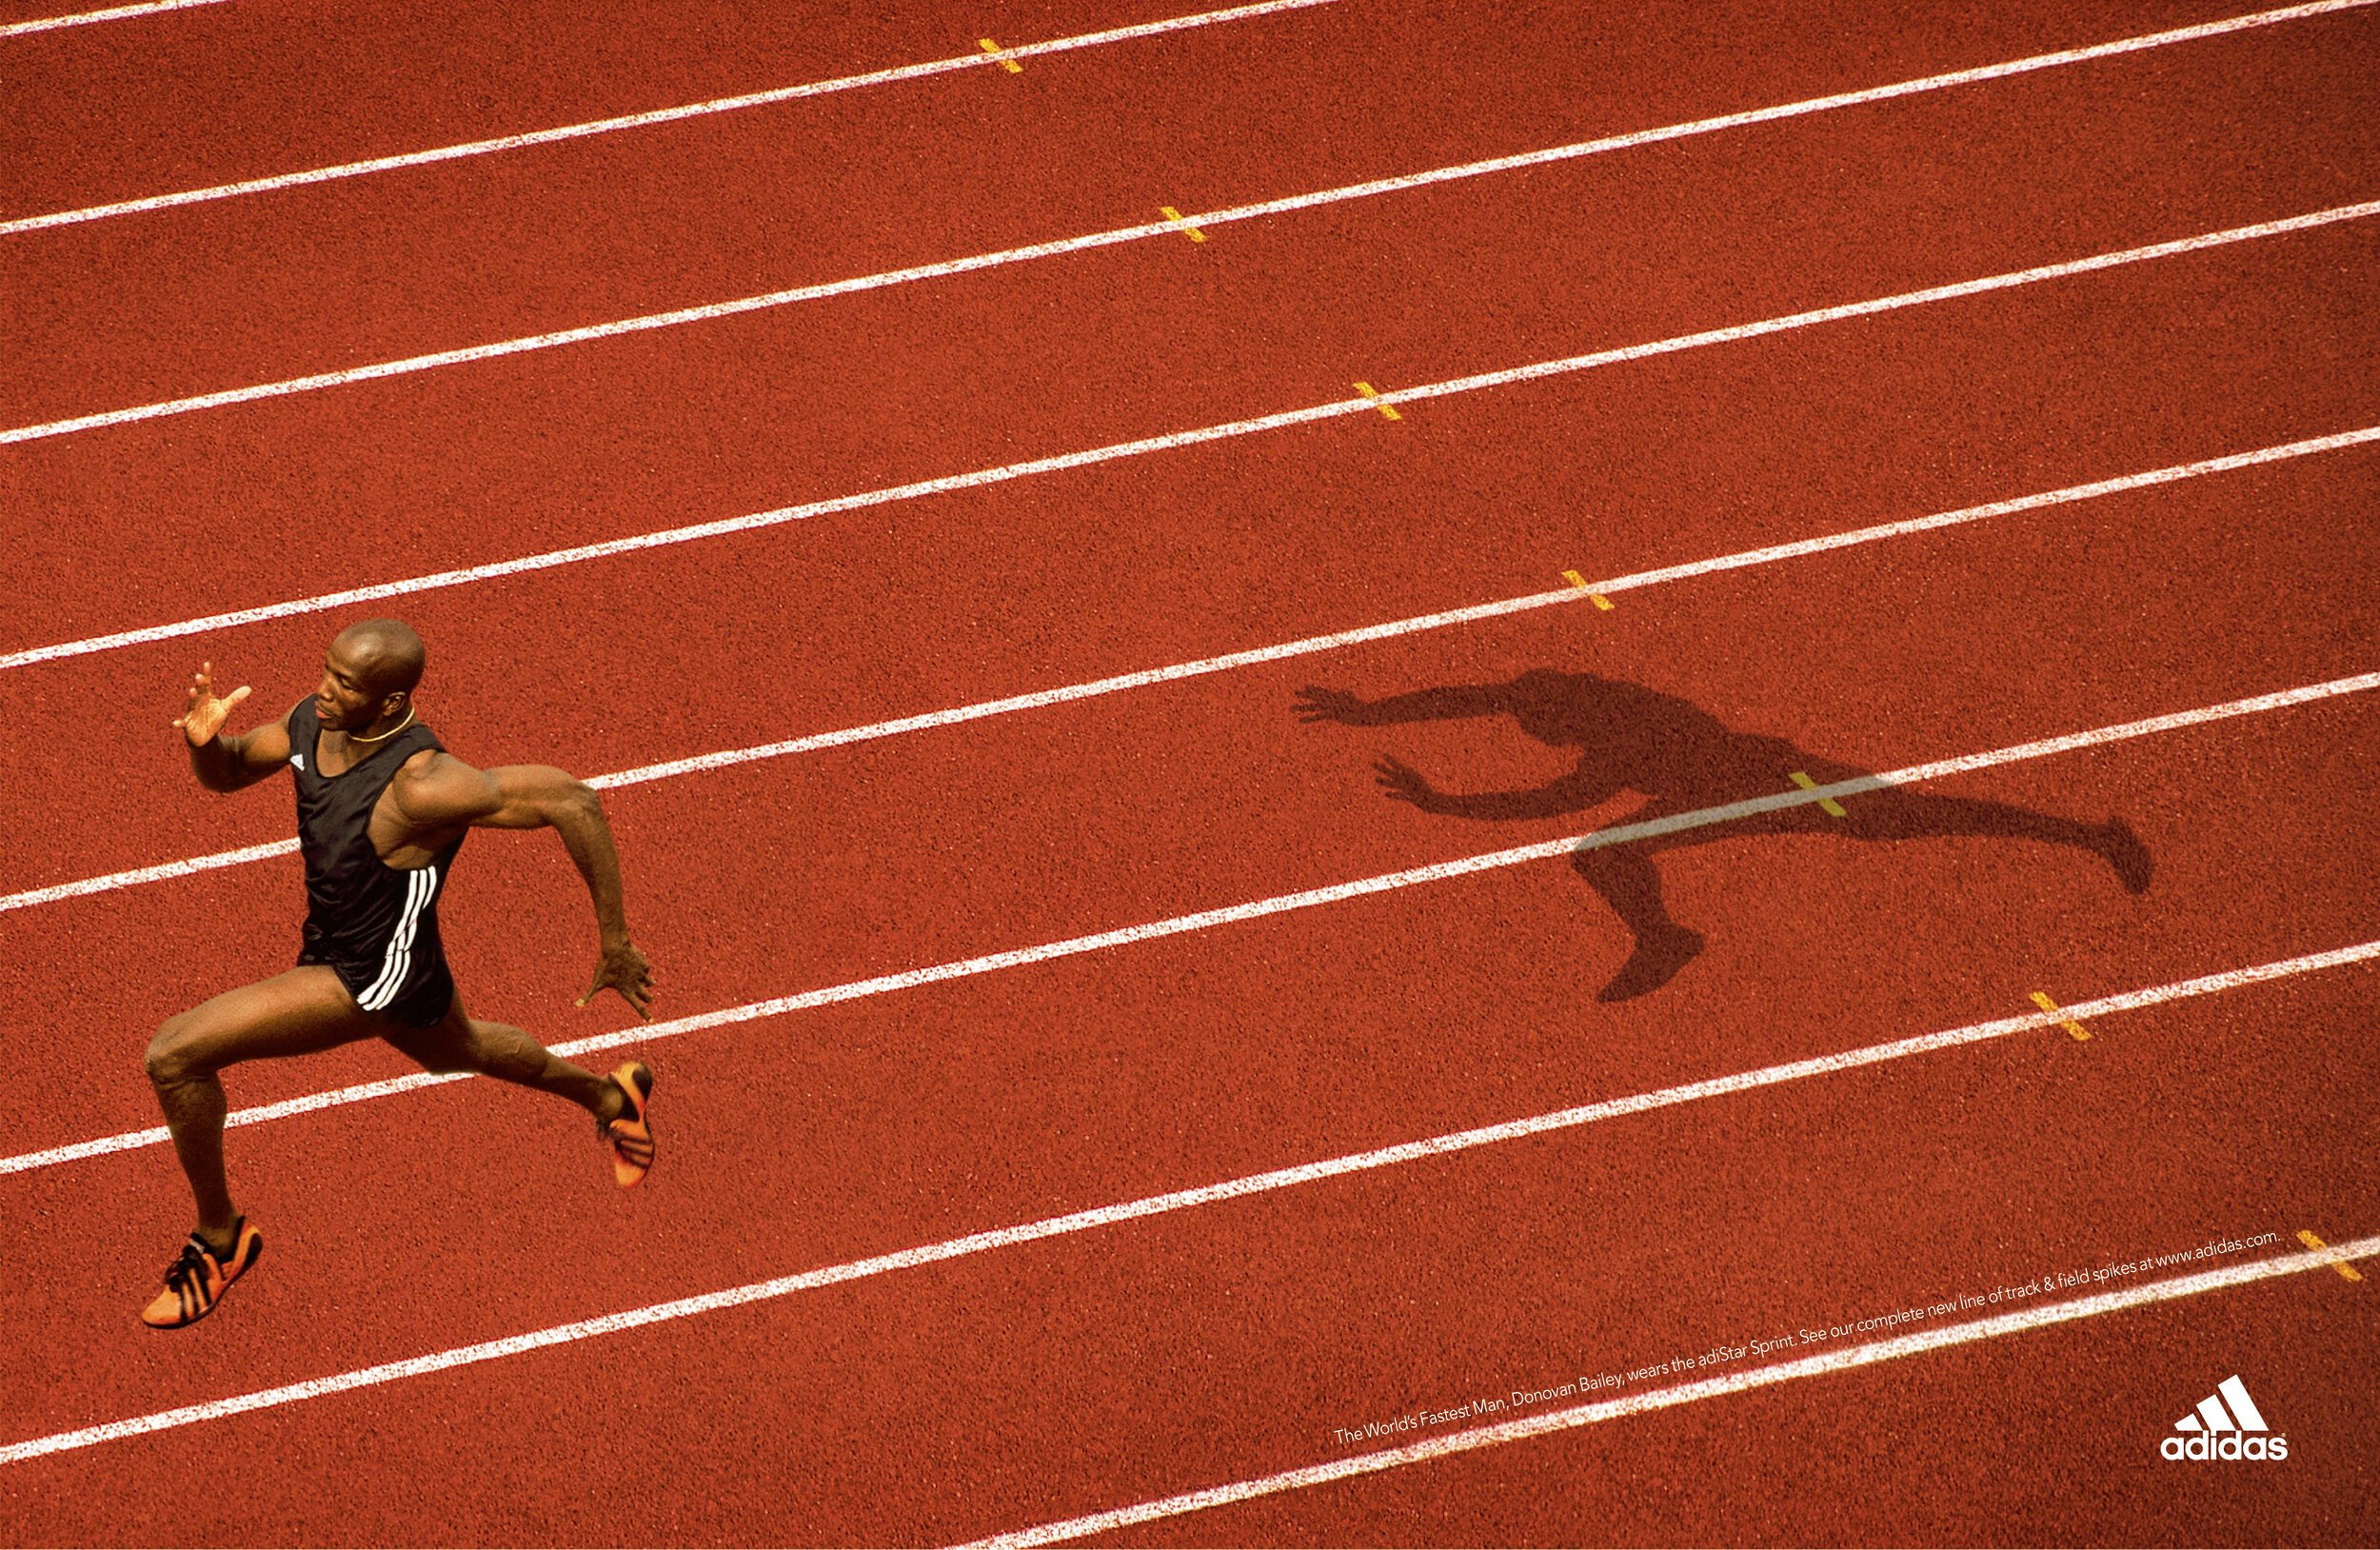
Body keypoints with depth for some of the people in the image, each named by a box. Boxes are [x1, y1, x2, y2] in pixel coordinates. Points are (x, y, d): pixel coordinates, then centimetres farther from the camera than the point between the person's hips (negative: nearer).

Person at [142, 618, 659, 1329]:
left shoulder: (419, 785, -37)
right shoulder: (313, 719, -14)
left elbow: (572, 801, -34)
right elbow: (226, 773, 3)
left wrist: (615, 942, -25)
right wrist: (202, 740, -24)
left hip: (375, 978, -9)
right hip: (331, 944, 9)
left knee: (174, 1055, -15)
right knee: (454, 1051, 38)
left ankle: (219, 1237, 9)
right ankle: (611, 1097, 64)